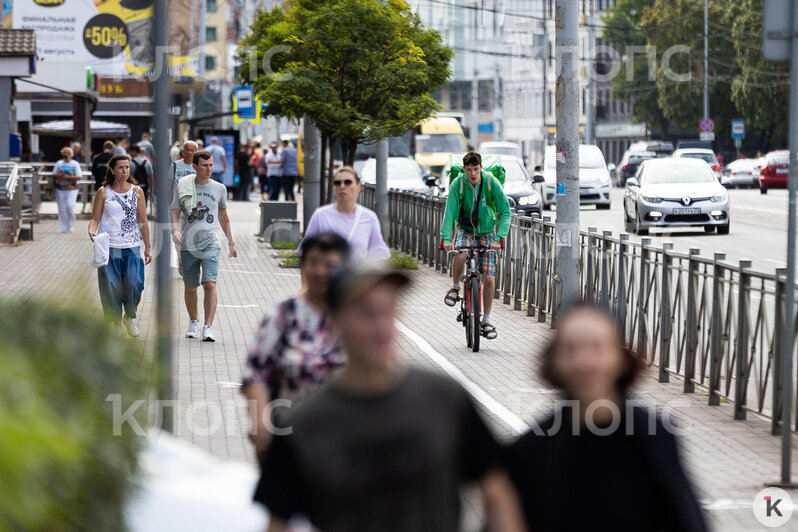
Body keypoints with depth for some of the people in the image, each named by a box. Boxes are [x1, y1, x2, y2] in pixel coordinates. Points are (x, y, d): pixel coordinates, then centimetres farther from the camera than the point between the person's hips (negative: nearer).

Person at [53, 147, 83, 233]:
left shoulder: (75, 164, 1)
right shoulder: (59, 163, 10)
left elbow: (78, 177, -5)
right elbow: (54, 175, 12)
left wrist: (68, 177, -17)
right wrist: (58, 175, -11)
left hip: (71, 189, -3)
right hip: (60, 189, 3)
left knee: (70, 206, -15)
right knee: (62, 209, 2)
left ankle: (71, 225, 4)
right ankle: (64, 227, 9)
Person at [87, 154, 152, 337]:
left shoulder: (137, 191, 8)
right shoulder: (103, 192, 4)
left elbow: (143, 222, 11)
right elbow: (95, 218, 4)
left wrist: (147, 248, 11)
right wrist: (91, 231, -18)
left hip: (132, 247, 1)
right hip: (109, 246, -1)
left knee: (134, 284, -10)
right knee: (111, 286, -2)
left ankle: (130, 317, 16)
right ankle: (116, 322, 15)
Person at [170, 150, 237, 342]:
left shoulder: (219, 189, 10)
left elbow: (223, 216, 22)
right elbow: (175, 214, 4)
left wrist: (231, 242, 25)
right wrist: (175, 230, -17)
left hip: (211, 243, -1)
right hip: (188, 245, 1)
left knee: (209, 283, -18)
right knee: (190, 288, 9)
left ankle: (208, 327, -20)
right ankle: (193, 322, 32)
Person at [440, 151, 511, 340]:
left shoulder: (492, 182, -18)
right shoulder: (457, 184, -17)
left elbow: (505, 211, -17)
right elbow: (450, 212, -21)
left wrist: (500, 237, -29)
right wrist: (446, 238, -35)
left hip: (487, 234, 0)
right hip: (466, 230, 0)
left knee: (489, 279, -5)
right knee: (459, 255, -34)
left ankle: (486, 319, 12)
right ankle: (455, 287, -7)